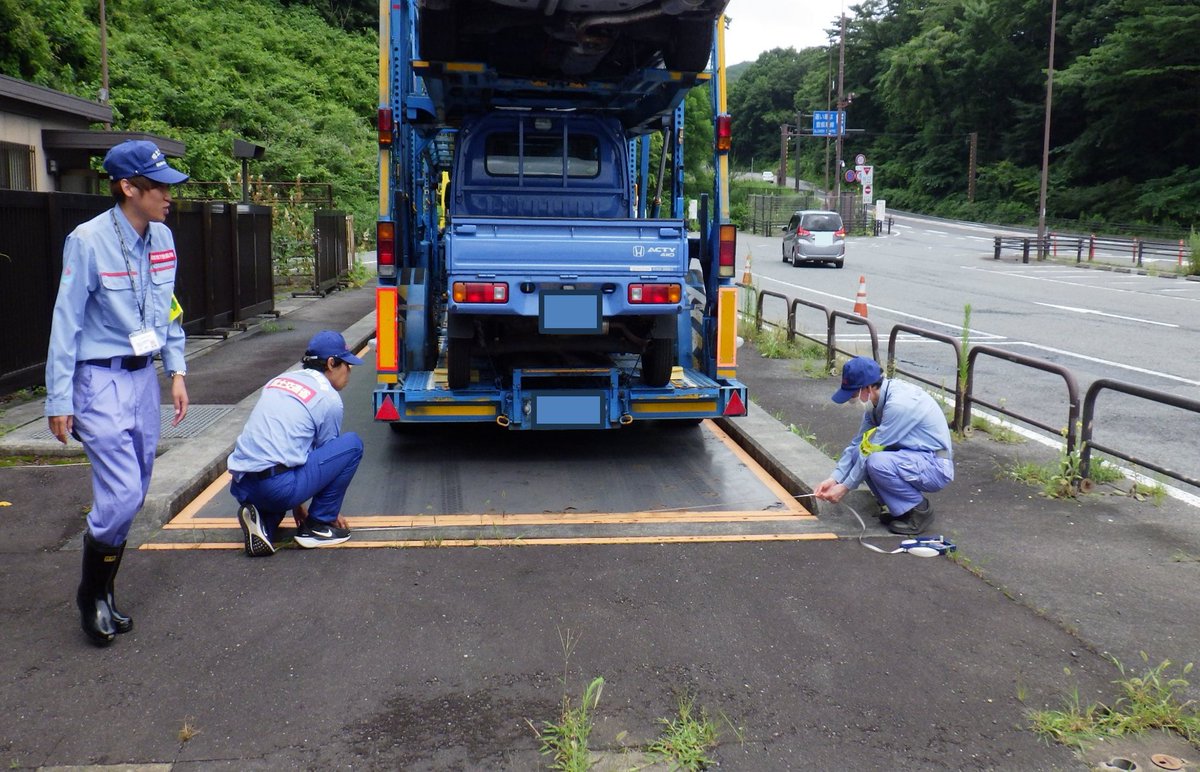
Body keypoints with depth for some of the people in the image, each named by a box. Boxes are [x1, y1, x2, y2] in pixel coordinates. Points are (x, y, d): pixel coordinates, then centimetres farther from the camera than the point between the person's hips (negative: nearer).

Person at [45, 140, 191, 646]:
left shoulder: (162, 238, 3)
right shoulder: (88, 241, -15)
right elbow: (66, 323, -11)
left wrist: (176, 372, 10)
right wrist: (59, 399, -10)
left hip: (144, 377, 7)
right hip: (101, 381, -6)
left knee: (130, 497, 11)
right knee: (121, 496, -11)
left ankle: (101, 596, 26)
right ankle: (92, 597, 12)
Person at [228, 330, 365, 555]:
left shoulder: (277, 381, 21)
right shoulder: (329, 399, 0)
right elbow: (327, 457, 11)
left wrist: (296, 505, 35)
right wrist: (332, 511, 27)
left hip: (240, 487, 7)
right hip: (277, 487, -7)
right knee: (352, 444, 4)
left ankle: (262, 519, 6)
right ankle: (317, 526, 6)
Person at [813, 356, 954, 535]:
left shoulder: (899, 403, -27)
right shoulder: (876, 400, 0)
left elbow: (873, 449, -22)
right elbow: (858, 443, 6)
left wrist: (845, 487, -14)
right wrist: (834, 478, -2)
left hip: (936, 468, -9)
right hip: (912, 457, 9)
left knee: (877, 462, -30)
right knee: (858, 452, -4)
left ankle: (920, 510, -8)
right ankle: (896, 506, 7)